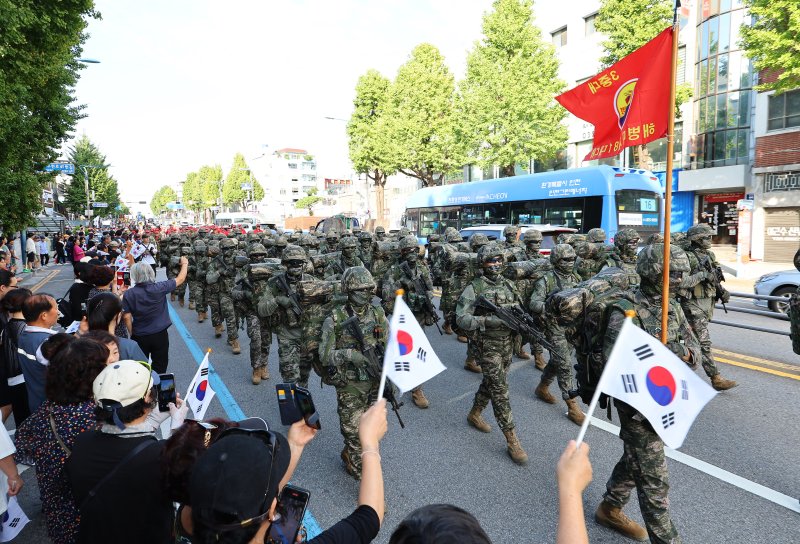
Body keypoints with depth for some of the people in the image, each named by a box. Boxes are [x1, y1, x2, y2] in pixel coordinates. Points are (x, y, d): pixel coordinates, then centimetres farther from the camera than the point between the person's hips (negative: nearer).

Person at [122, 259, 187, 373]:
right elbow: (180, 279, -2)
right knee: (159, 368, 13)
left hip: (139, 337, 1)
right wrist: (184, 264, 15)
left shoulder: (128, 294, -11)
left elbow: (127, 317, -9)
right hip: (160, 335, -1)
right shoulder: (159, 288, -14)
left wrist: (132, 334, 5)